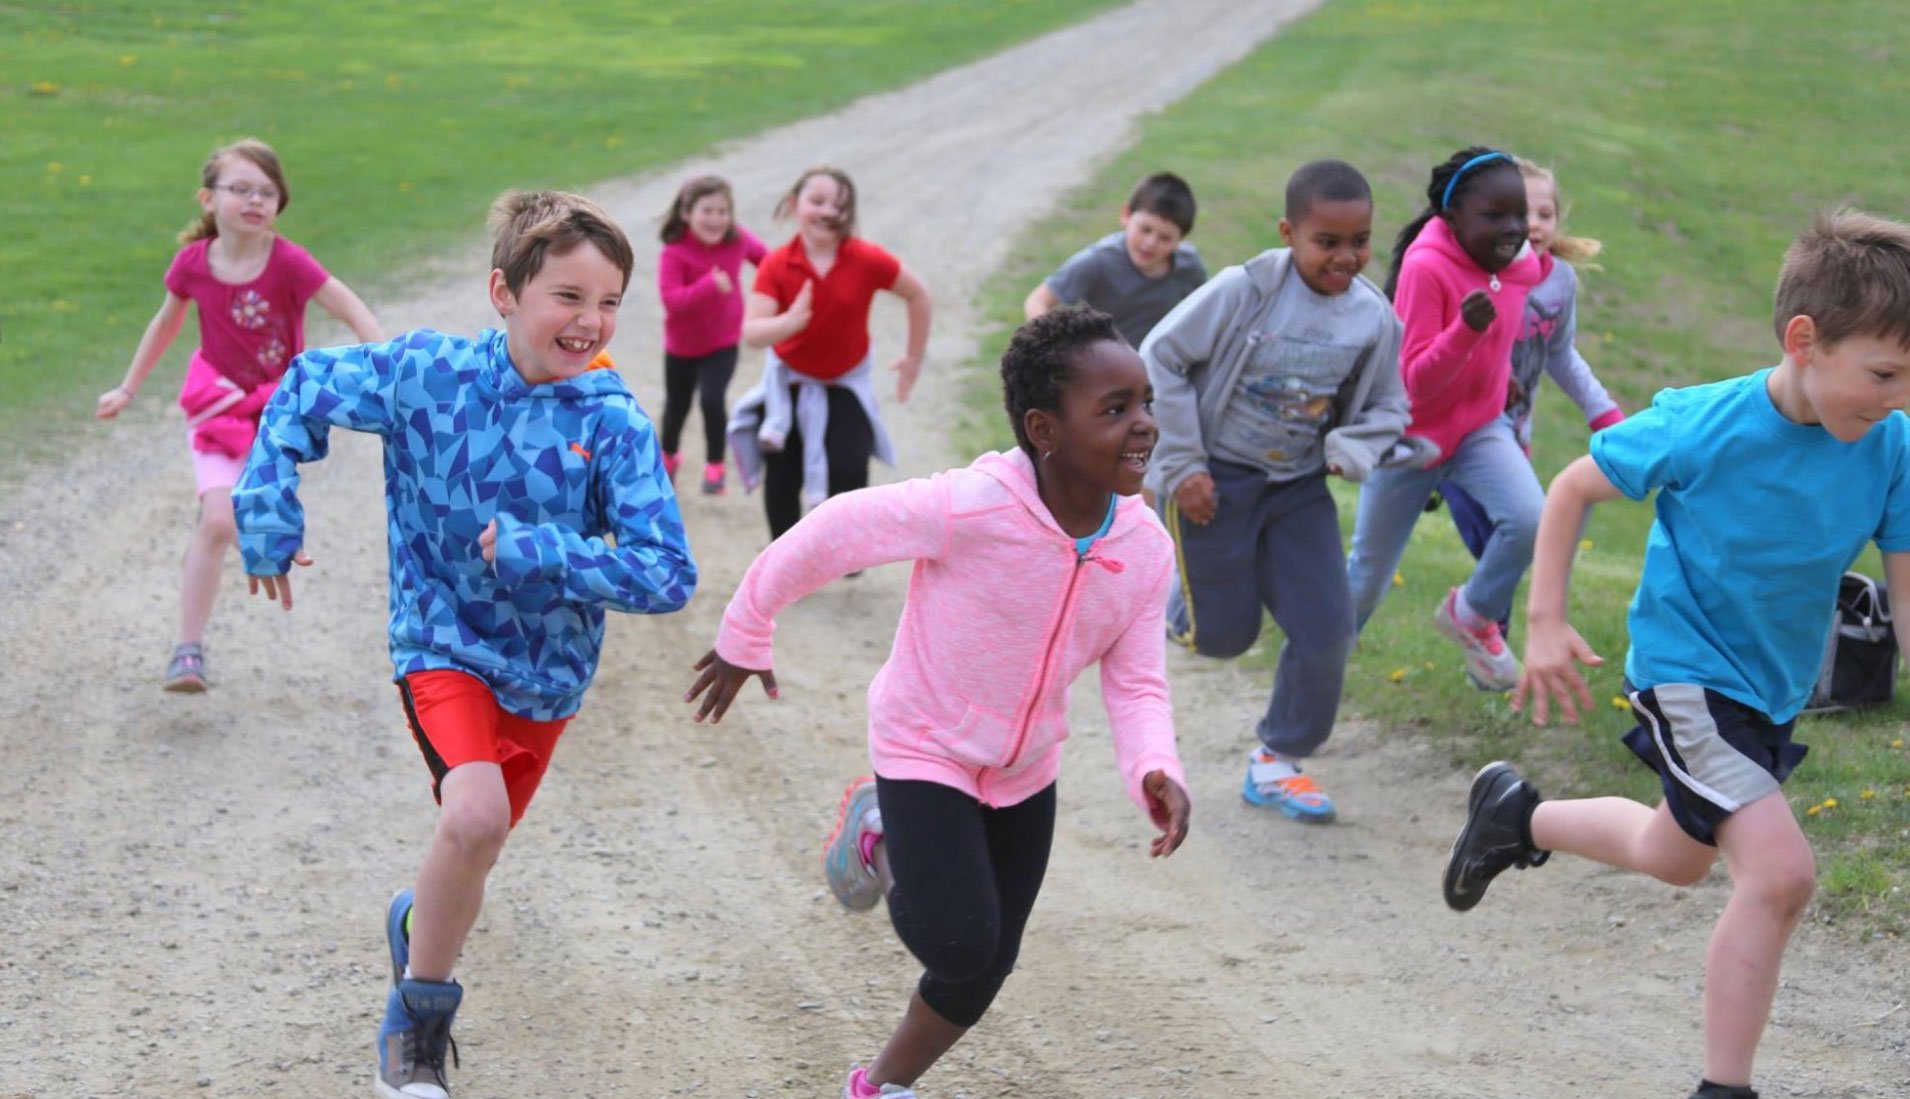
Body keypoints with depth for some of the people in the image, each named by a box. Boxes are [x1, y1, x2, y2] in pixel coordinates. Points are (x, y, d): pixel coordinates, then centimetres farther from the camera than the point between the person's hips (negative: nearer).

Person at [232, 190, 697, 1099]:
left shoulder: (613, 424, -16)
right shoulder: (429, 374, -15)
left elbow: (668, 575, -21)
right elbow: (305, 391, 2)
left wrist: (535, 551, -30)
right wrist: (267, 520, -3)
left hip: (546, 672, 3)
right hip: (445, 647, -3)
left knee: (473, 844, 19)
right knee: (476, 815, -29)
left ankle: (417, 921, 57)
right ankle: (420, 1009, -5)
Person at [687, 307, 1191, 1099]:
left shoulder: (1147, 549, -14)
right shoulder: (968, 509, -32)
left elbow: (1136, 684, -9)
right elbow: (823, 538, -20)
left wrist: (1155, 772, -31)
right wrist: (745, 641, -7)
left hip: (1024, 768, 6)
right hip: (926, 751, -6)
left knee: (984, 972, 11)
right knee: (960, 941, -20)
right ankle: (882, 843, 14)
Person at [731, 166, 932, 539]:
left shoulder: (867, 260, -21)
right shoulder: (776, 266, -22)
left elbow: (919, 295, -6)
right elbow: (751, 332, -30)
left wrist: (914, 358, 1)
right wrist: (790, 321, -51)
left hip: (846, 382, -1)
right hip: (789, 381, 1)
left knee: (848, 469, -14)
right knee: (782, 476, 7)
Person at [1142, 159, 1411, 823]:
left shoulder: (1373, 319, -8)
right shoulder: (1247, 289, -20)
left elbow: (1386, 409, 6)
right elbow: (1162, 358, -14)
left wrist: (1351, 451, -18)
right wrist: (1183, 466, -14)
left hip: (1298, 487, 4)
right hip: (1213, 480, -4)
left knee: (1327, 629, -4)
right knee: (1224, 636, 4)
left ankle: (1277, 761, 16)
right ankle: (1179, 611, 41)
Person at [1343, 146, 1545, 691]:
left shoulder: (1522, 265, -8)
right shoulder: (1426, 268, -27)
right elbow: (1416, 380, -29)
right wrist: (1465, 330, -43)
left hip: (1479, 428, 4)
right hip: (1411, 436, -4)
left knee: (1531, 518, -24)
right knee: (1369, 574, 9)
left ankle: (1472, 615, 2)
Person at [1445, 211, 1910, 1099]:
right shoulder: (1704, 428, -25)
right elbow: (1572, 490, -10)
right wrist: (1544, 624, -14)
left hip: (1775, 688, 7)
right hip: (1686, 673, -6)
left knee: (1678, 859, 27)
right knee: (1779, 870, -21)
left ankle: (1517, 816, 53)